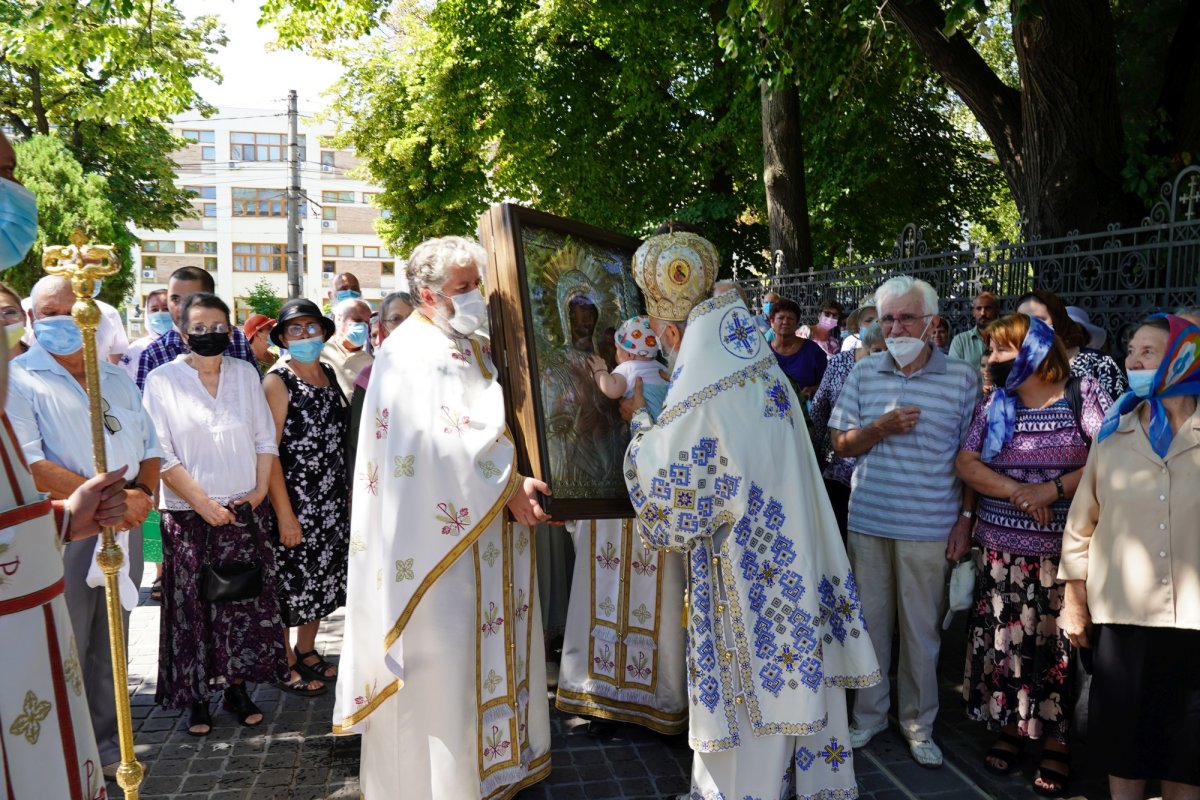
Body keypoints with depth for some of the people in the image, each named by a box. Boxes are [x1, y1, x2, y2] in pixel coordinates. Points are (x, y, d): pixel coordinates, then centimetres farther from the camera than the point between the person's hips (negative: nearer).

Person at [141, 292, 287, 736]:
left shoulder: (246, 373, 4)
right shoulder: (163, 380, -4)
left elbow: (265, 438, 7)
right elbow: (162, 454, -8)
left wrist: (260, 490, -4)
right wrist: (203, 503, -12)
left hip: (246, 510, 3)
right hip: (189, 515, -2)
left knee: (245, 602, 7)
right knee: (192, 606, 4)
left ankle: (237, 687, 21)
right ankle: (195, 697, 17)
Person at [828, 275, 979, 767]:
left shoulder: (962, 379, -2)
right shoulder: (864, 374, 5)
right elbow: (841, 444, 5)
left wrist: (965, 519, -5)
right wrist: (881, 427, -13)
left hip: (928, 528, -2)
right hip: (868, 521, 3)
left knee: (921, 628, 7)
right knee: (869, 620, 12)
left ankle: (918, 724, 25)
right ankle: (869, 714, 29)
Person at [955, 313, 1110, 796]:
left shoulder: (1084, 395, -2)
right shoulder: (994, 404, 8)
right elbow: (967, 464, 0)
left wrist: (1054, 488, -18)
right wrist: (1016, 492, -15)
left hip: (1065, 552, -3)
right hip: (1001, 551, 4)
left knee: (1057, 646, 2)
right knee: (1005, 642, 8)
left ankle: (1057, 742, 17)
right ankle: (1011, 726, 25)